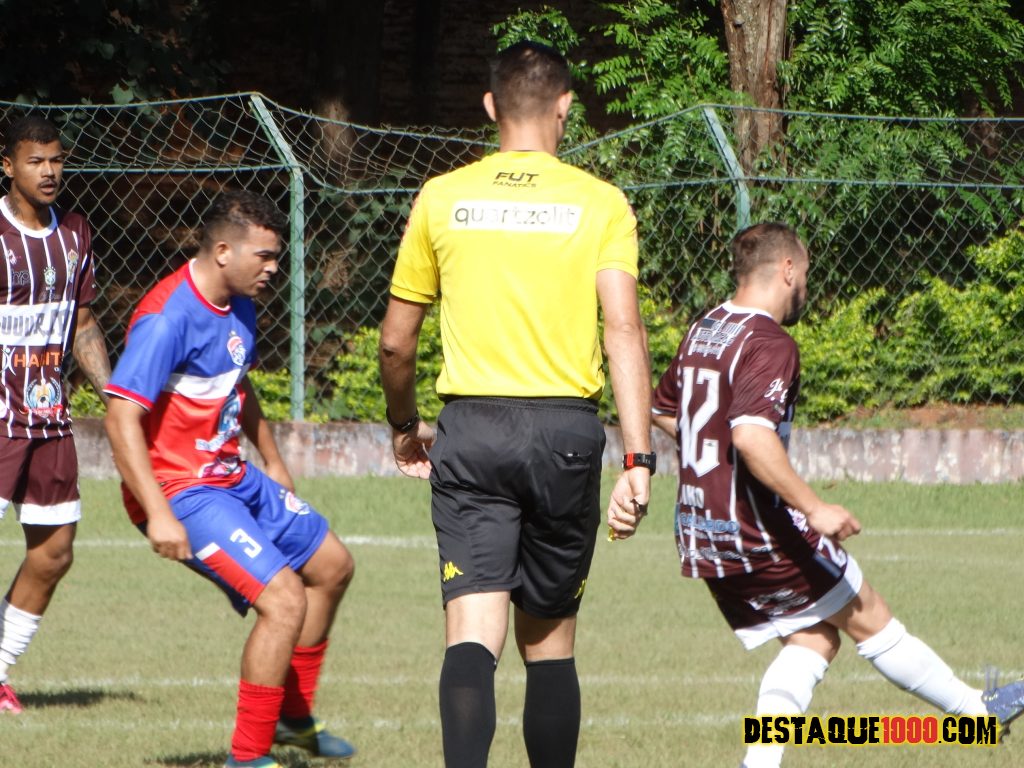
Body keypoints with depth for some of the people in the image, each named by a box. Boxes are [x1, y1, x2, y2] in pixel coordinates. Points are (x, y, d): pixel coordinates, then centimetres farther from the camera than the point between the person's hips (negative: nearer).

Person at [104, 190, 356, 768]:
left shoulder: (240, 307, 7)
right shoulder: (168, 318, -24)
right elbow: (122, 418, -29)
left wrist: (274, 464, 33)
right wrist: (158, 515, -33)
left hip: (233, 478, 10)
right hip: (182, 493, -10)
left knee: (332, 565, 21)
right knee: (284, 600, -20)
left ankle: (293, 715, 36)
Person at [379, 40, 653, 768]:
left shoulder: (442, 198, 6)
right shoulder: (600, 203, 2)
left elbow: (396, 342, 12)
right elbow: (624, 329, -9)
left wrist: (405, 425, 29)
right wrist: (638, 457, -12)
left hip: (471, 433, 0)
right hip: (566, 430, 0)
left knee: (473, 633, -9)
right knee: (549, 639, 14)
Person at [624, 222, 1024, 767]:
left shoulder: (702, 331, 10)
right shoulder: (769, 344, -18)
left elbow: (663, 411, 24)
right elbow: (752, 435, -32)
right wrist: (813, 509, -30)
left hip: (700, 533, 8)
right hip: (757, 533, -8)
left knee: (813, 637, 14)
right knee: (867, 617, 7)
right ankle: (977, 709, 20)